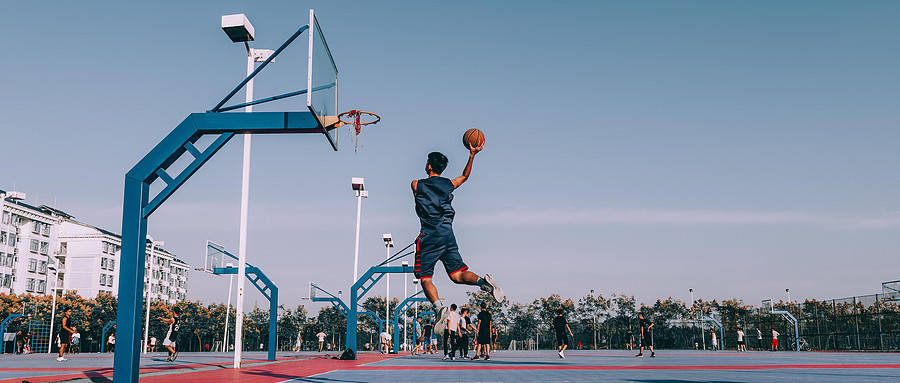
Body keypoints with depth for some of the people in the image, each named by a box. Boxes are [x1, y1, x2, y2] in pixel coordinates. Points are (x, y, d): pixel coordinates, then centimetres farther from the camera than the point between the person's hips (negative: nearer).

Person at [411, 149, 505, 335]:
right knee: (457, 275, 4)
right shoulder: (449, 184, 13)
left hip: (430, 236, -4)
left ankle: (439, 307, -22)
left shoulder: (417, 185, 3)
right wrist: (472, 154, 31)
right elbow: (465, 176, 32)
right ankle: (483, 281, -23)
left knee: (425, 277, 1)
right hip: (448, 235, 4)